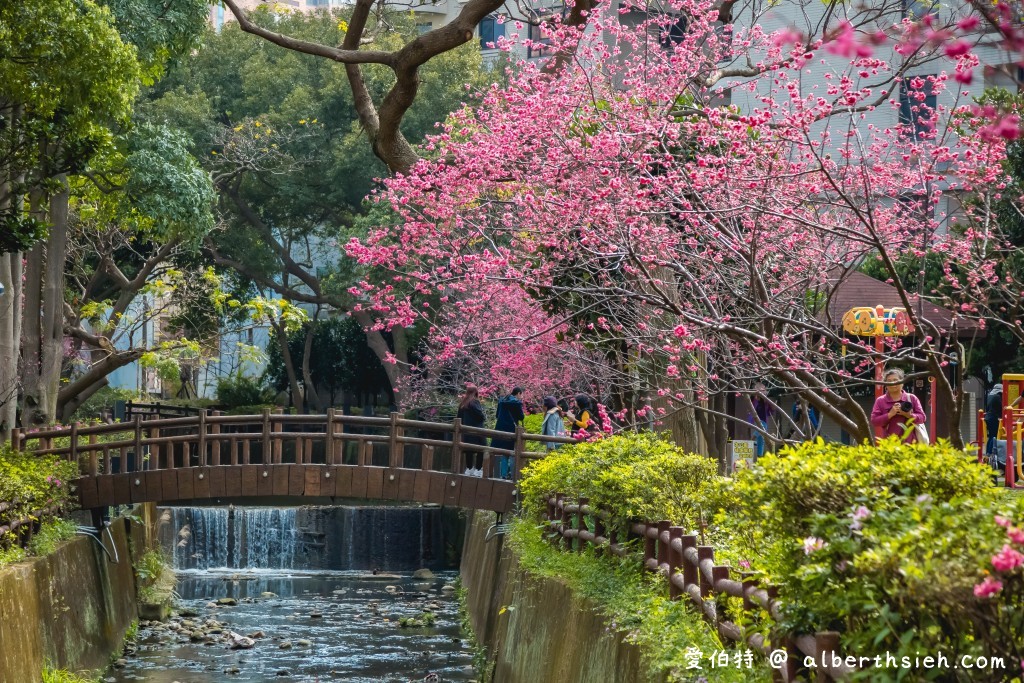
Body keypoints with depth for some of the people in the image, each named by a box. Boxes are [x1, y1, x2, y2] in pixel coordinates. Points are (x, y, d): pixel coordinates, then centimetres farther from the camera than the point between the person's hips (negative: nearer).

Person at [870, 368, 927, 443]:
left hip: (910, 443, 1)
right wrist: (890, 414, -13)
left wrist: (909, 415, -14)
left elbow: (922, 417, 5)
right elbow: (874, 421, -1)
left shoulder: (912, 398, 9)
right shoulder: (880, 401, 7)